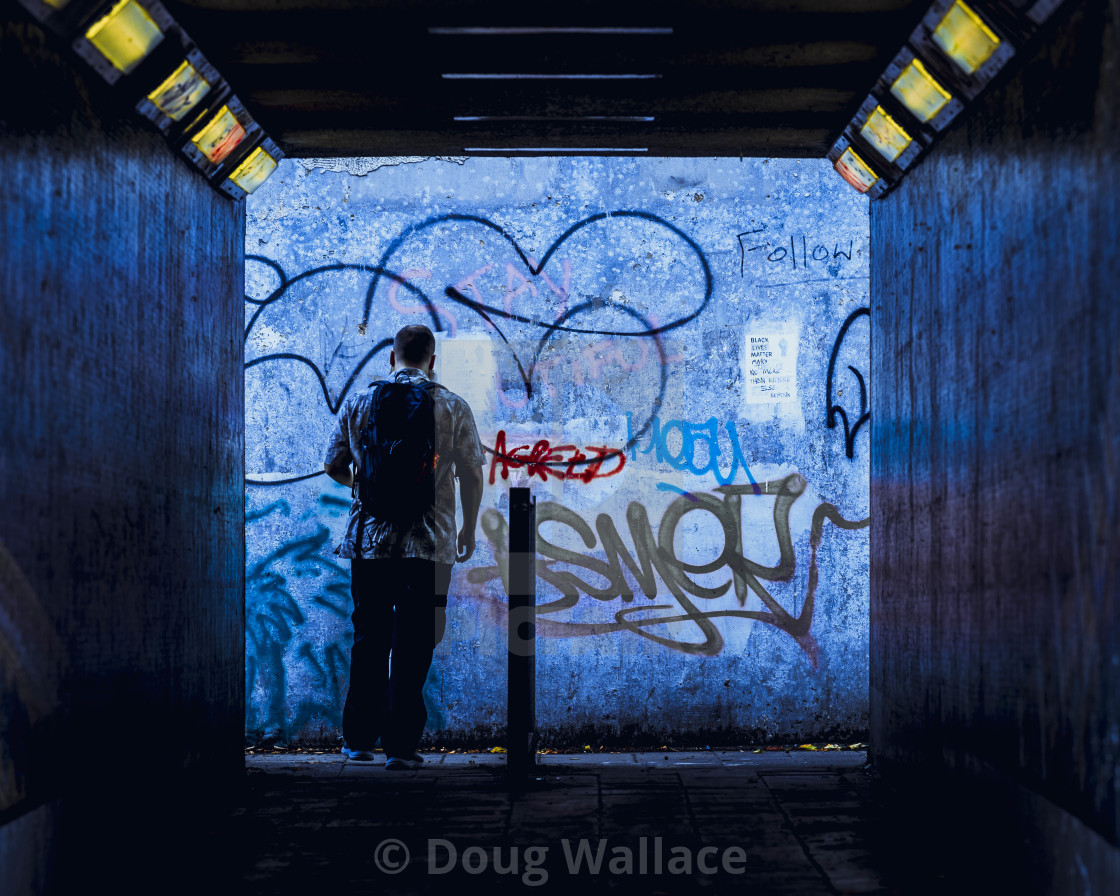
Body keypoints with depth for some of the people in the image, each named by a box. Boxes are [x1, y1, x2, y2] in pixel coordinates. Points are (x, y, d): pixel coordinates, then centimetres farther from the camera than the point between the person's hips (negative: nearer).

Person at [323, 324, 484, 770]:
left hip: (368, 538, 2)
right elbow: (471, 475, 0)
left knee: (368, 640, 14)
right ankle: (401, 744, -1)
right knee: (413, 645, 1)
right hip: (430, 542, -2)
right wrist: (469, 530, 13)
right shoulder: (453, 408, 0)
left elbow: (334, 466, 9)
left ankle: (359, 738, 18)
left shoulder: (357, 403, 4)